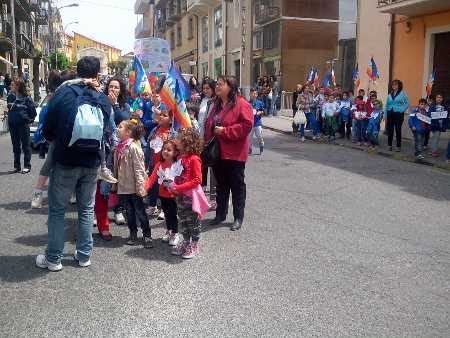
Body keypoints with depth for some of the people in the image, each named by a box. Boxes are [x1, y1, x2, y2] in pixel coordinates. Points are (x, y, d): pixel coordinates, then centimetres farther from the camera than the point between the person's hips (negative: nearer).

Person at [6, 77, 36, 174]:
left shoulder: (26, 98, -9)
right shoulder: (10, 97, 6)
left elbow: (33, 110, -2)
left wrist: (30, 119, 3)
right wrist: (7, 112, 5)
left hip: (23, 124, -6)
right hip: (12, 124, 6)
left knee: (25, 145, 1)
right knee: (15, 146, 11)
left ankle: (27, 166, 8)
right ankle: (17, 166, 19)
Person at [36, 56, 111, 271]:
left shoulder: (63, 94, -10)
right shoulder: (103, 99, -1)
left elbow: (47, 128, -5)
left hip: (65, 161, -3)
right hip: (92, 162, 3)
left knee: (57, 210, 8)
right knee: (87, 210, 15)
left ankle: (53, 259, 15)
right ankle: (84, 255, 21)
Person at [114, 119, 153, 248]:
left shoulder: (133, 147, -17)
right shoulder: (119, 147, 7)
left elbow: (138, 169, -18)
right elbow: (116, 167, 14)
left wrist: (140, 187, -19)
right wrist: (114, 184, 15)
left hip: (134, 186, -7)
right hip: (123, 186, 7)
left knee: (140, 211, 2)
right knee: (129, 211, 16)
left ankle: (147, 235, 11)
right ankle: (133, 233, 28)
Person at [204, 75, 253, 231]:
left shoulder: (241, 104, -11)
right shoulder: (217, 104, 14)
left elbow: (247, 125, -21)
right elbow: (209, 125, 20)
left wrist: (225, 131, -20)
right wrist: (207, 141, 9)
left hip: (234, 153, -7)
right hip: (217, 152, 8)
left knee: (237, 185, 3)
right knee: (221, 184, 16)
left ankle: (238, 217, 12)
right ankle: (221, 214, 26)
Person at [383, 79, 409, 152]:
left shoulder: (403, 93, 0)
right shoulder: (390, 95, 12)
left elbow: (407, 103, -2)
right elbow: (386, 105, 12)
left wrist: (402, 110, -13)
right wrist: (384, 115, 6)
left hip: (398, 114, -4)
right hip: (390, 114, 4)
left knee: (398, 130, 0)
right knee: (390, 130, 4)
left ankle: (399, 146, 7)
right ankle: (389, 145, 12)